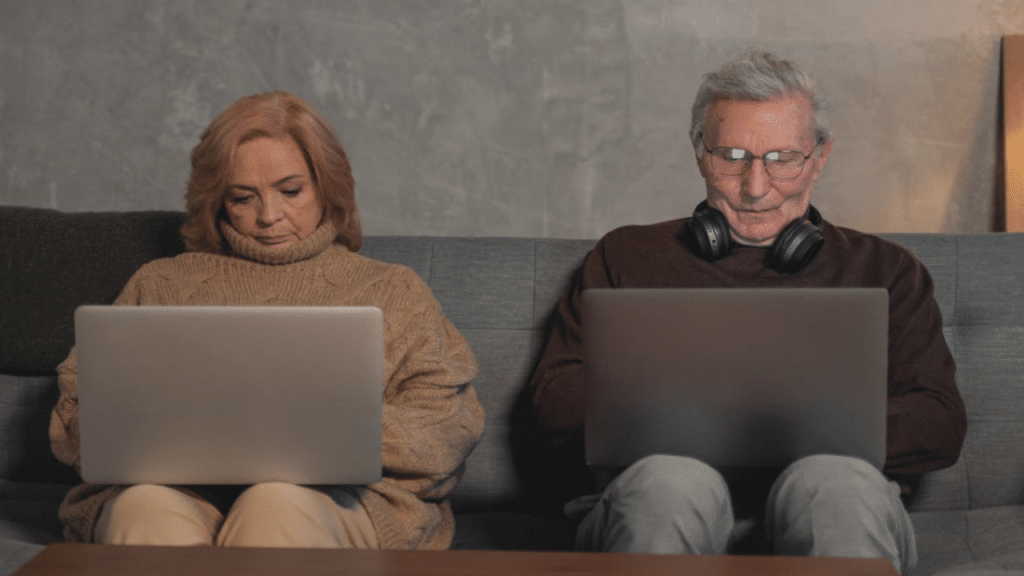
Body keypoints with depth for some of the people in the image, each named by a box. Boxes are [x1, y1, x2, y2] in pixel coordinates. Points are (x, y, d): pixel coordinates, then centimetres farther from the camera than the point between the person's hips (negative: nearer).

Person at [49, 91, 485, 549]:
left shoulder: (393, 291, 23)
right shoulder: (159, 284, 27)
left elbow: (449, 428, 9)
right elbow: (74, 419, 18)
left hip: (326, 491, 0)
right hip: (176, 489, 1)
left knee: (277, 507, -38)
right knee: (145, 507, -36)